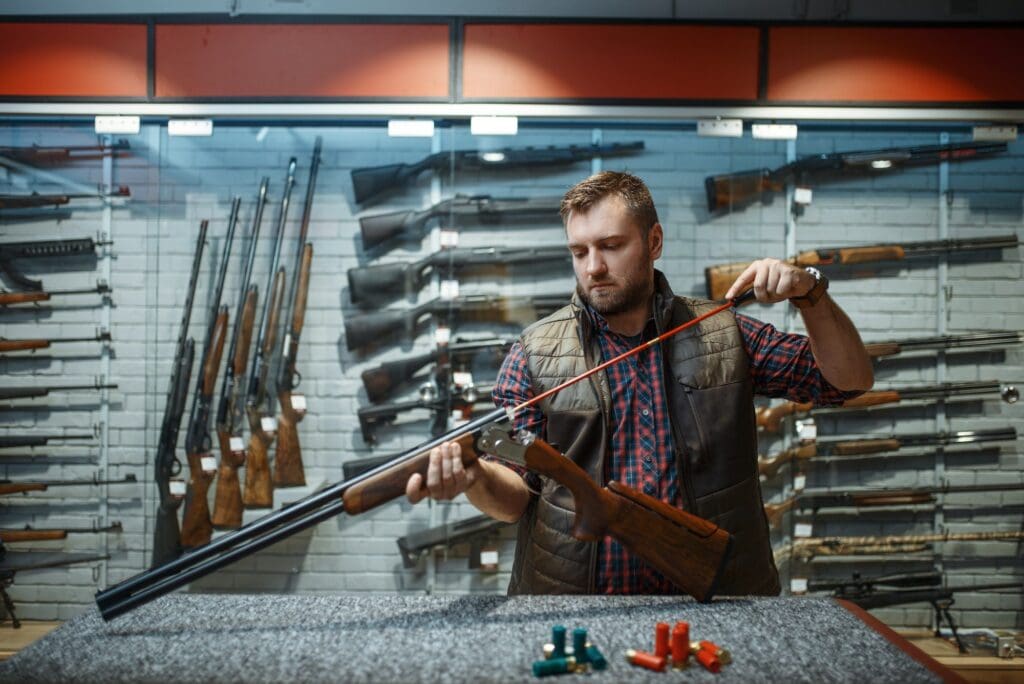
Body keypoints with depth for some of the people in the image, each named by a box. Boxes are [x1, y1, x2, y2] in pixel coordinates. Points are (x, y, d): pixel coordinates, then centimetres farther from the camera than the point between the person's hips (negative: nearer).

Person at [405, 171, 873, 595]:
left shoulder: (723, 335, 8)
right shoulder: (534, 352, 2)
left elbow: (849, 381, 9)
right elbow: (517, 495, 0)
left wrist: (810, 294, -6)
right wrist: (474, 475, -23)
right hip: (571, 596, -1)